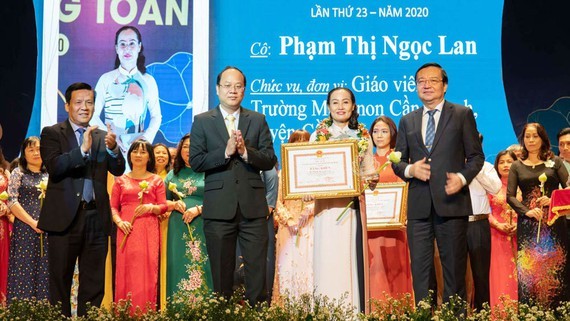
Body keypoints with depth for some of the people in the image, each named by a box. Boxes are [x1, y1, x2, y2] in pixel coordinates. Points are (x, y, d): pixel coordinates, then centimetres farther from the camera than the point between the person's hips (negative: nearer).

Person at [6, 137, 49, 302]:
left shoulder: (50, 175, 13)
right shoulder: (18, 173, 3)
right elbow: (12, 202, -6)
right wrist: (33, 223, -12)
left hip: (48, 231, 3)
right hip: (25, 230, -3)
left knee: (45, 274, 1)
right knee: (24, 272, -5)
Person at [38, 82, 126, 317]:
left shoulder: (102, 137, 12)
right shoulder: (52, 133, 2)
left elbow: (118, 170, -1)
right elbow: (54, 166, -15)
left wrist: (112, 149, -21)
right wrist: (83, 150, -27)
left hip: (96, 218, 4)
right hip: (65, 217, -3)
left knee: (94, 284, 8)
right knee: (60, 282, 5)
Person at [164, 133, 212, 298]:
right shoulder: (173, 175, 15)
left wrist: (199, 209, -15)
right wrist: (174, 204, -5)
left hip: (203, 228, -3)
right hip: (178, 229, 3)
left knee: (202, 267, -6)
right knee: (179, 267, 0)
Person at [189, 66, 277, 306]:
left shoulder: (258, 120, 10)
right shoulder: (202, 121, 6)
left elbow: (270, 160, 3)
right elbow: (195, 162, -3)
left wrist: (245, 151, -13)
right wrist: (226, 151, -14)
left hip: (253, 206, 1)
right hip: (219, 208, -1)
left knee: (257, 271, 1)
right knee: (221, 273, 7)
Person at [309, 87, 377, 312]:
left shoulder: (363, 137, 10)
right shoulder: (318, 135, 7)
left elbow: (369, 172, 14)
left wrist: (372, 178, -8)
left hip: (354, 205, 1)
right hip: (326, 206, -1)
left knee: (352, 257, 0)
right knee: (328, 260, -4)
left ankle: (355, 310, 6)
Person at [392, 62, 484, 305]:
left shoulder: (463, 115, 6)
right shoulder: (407, 121, 15)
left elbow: (476, 156, 4)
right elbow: (397, 161, 15)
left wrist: (462, 178, -14)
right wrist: (410, 169, -7)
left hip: (451, 202, -3)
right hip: (419, 205, 3)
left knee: (454, 266, 3)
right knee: (420, 268, 4)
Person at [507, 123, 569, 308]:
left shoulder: (554, 162, 8)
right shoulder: (517, 166, 10)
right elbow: (510, 196, 4)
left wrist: (552, 200, -14)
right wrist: (527, 211, -12)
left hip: (553, 222, 0)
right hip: (528, 223, 1)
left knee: (555, 269, -3)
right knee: (529, 271, -3)